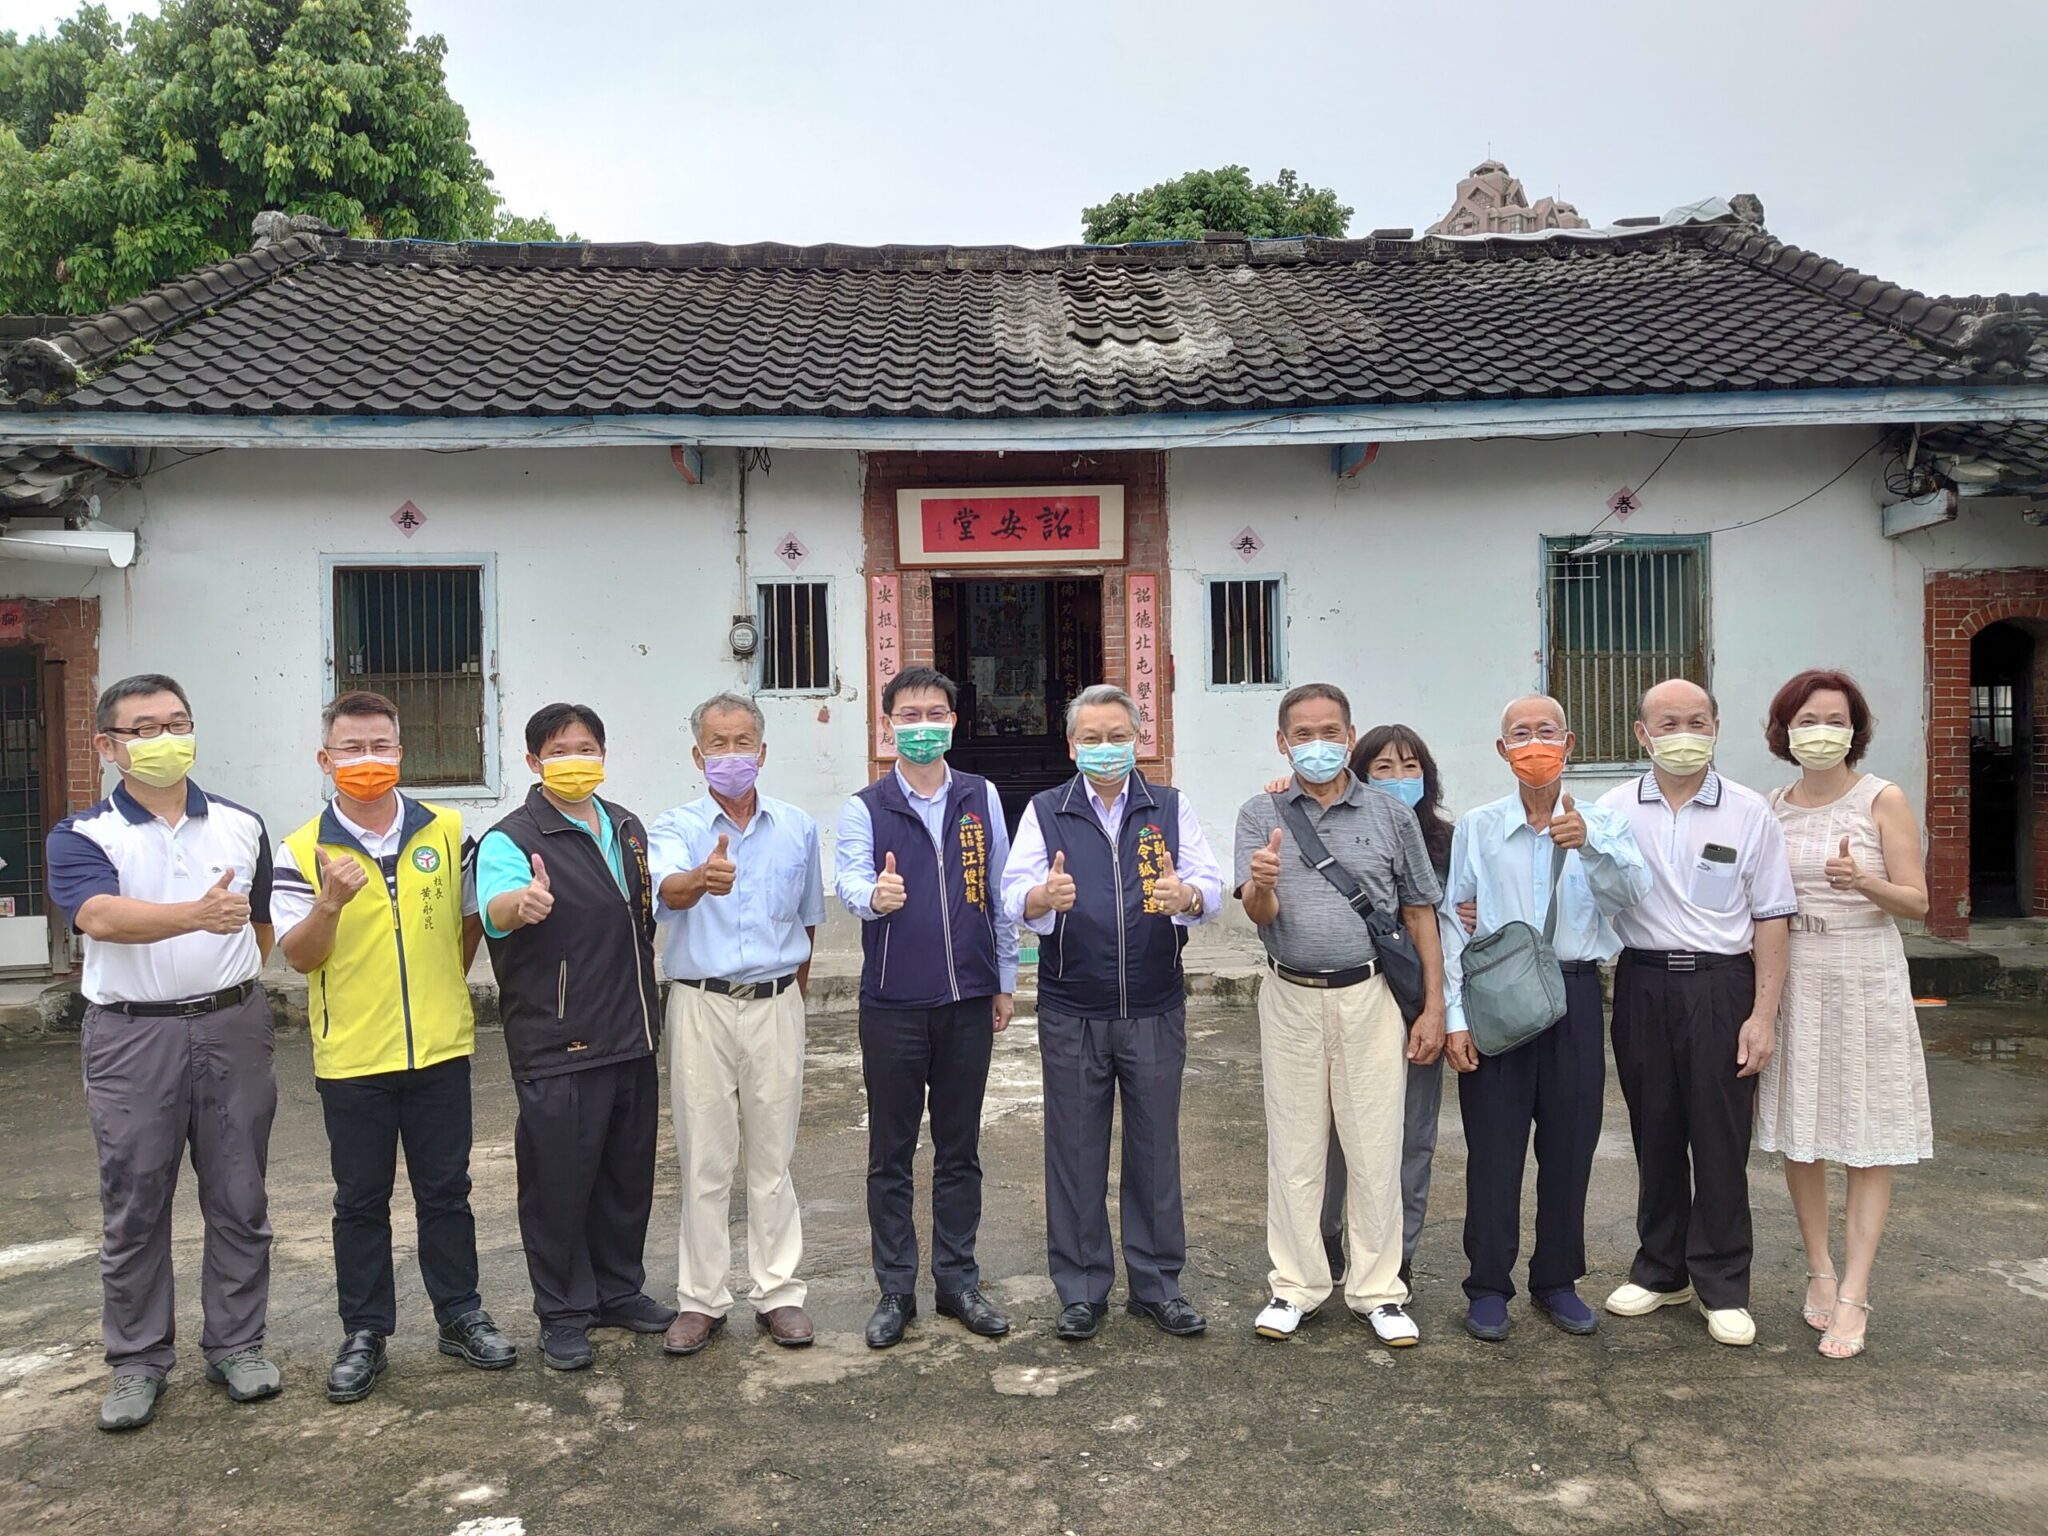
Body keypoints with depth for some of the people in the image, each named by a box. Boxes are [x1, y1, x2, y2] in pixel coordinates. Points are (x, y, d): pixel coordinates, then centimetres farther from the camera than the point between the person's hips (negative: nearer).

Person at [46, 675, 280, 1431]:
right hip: (132, 1036, -2)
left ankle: (237, 1344, 21)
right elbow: (102, 917, -24)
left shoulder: (242, 825, 7)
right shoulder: (79, 836, -4)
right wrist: (198, 915, -40)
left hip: (233, 1026, 2)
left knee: (239, 1198, 7)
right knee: (134, 1206, 6)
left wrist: (232, 991, 12)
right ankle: (137, 1361, 20)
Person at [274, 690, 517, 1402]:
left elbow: (473, 917, 13)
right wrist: (331, 902, -25)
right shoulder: (303, 851, -5)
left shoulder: (447, 831, 0)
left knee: (445, 1191, 12)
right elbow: (298, 957, -8)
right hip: (351, 1058, -1)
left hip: (440, 1048, 1)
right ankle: (364, 1333, 23)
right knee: (361, 1202, 11)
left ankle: (460, 1316, 25)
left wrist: (448, 983, 9)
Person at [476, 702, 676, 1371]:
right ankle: (564, 1314, 17)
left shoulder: (627, 827, 11)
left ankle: (620, 1291, 32)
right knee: (560, 1183, 2)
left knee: (628, 1173, 16)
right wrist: (522, 903, -55)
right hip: (558, 1045, -6)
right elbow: (493, 907, -31)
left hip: (631, 1037, 6)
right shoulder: (513, 838, -10)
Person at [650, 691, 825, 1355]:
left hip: (775, 1003, 2)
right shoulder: (677, 827, -3)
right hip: (701, 1003, -2)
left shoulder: (797, 827, 6)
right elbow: (668, 891, -26)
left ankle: (778, 1292, 18)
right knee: (704, 1162, 4)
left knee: (773, 1157, 8)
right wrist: (702, 878, -48)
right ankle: (701, 1299, 16)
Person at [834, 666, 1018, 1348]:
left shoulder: (982, 798, 6)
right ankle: (895, 1290, 19)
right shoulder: (865, 808, -1)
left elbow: (1002, 891, 10)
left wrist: (1005, 981, 10)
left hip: (969, 1000, 2)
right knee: (891, 1155, 7)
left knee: (960, 1150, 12)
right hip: (893, 1005, -2)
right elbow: (849, 879, -16)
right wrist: (873, 895, -39)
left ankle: (958, 1280, 25)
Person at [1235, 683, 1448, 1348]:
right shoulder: (1260, 815, 2)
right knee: (1294, 1149, 8)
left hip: (1371, 997, 0)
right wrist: (1262, 883, -33)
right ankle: (1295, 1286, 20)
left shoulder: (1390, 814, 4)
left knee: (1375, 1148, 5)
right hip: (1291, 999, 0)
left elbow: (1420, 913, 8)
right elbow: (1260, 914, -8)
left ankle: (1377, 1289, 18)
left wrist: (1434, 1006, 1)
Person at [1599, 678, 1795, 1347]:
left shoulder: (1749, 812, 1)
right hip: (1643, 984, 2)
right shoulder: (1613, 810, 4)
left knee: (1719, 1138, 2)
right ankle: (1661, 1270, 24)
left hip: (1721, 985, -2)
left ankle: (1722, 1285, 15)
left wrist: (1763, 1014, -5)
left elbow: (1770, 918, 1)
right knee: (1654, 1133, 10)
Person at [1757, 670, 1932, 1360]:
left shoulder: (1883, 799, -4)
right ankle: (1819, 1270, 21)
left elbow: (1916, 901, -6)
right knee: (1797, 1132, 7)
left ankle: (1853, 1295, 3)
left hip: (1865, 974, -3)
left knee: (1869, 1138, -1)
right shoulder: (1769, 809, 6)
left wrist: (1862, 881, -25)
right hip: (1789, 977, 3)